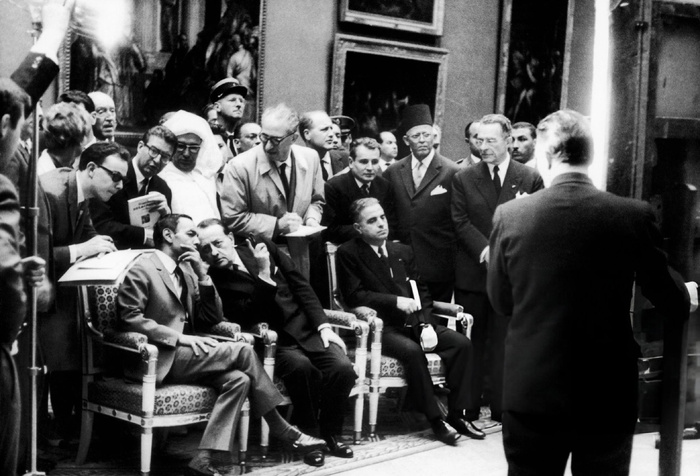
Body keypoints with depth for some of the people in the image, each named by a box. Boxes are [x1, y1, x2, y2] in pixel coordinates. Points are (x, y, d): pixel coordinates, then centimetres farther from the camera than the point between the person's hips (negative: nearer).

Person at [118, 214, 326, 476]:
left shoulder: (185, 271, 19)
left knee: (239, 379, -20)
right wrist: (181, 338, -21)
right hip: (160, 360, -8)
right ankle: (282, 430, -10)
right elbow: (130, 318, -15)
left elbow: (213, 318, 17)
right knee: (242, 351, -19)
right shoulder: (142, 270, -4)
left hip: (184, 354, 8)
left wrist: (203, 277, 2)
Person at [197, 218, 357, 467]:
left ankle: (330, 432, 4)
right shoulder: (214, 281, -6)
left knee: (343, 369, -20)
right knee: (301, 367, -34)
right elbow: (251, 317, -17)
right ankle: (307, 435, -11)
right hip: (272, 342, -4)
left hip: (305, 328, 4)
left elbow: (301, 286, 9)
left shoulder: (263, 247, 6)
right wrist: (264, 274, -24)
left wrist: (323, 325, 2)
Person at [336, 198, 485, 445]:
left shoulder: (403, 251, 17)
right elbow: (354, 295, -10)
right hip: (380, 327, -6)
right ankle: (435, 419, -23)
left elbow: (421, 291, 14)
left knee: (462, 343, -14)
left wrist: (427, 324, -3)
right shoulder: (348, 253, 0)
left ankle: (456, 414, -9)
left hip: (414, 322, 6)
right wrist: (395, 301, -16)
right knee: (412, 351, -34)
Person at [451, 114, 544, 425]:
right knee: (470, 341, 5)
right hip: (472, 273, 1)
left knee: (504, 343, 2)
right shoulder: (463, 179, 6)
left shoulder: (530, 179, 4)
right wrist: (485, 250, -16)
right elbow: (461, 222, -1)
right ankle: (468, 408, 12)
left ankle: (501, 407, 10)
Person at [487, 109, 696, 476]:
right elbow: (671, 302, 2)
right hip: (610, 395, 0)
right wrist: (687, 294, 26)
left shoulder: (510, 215, -8)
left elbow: (500, 302, 4)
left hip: (531, 392, 0)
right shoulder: (634, 215, -9)